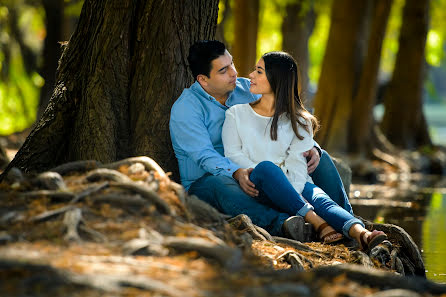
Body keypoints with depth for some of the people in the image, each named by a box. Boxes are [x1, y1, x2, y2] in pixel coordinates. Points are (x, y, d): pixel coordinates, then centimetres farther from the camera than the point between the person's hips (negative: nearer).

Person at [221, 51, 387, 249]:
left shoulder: (298, 120, 16)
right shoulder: (236, 114, 17)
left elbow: (297, 162, 2)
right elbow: (233, 155, 4)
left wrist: (293, 191, -19)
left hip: (291, 185, 1)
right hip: (256, 187, -1)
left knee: (319, 199, -31)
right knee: (266, 167, -36)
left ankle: (362, 234, -60)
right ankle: (318, 224, -47)